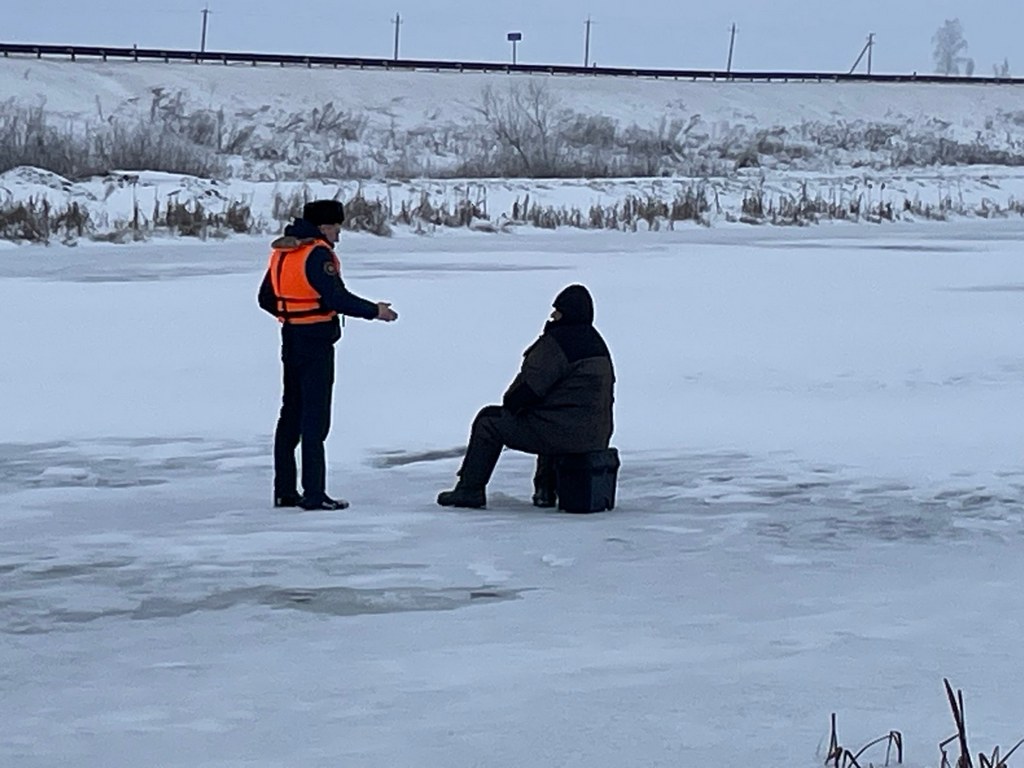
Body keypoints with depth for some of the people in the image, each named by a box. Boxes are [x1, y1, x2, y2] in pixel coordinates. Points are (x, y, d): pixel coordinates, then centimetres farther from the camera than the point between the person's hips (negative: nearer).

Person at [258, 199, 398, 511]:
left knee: (291, 414, 14)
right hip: (316, 342, -8)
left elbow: (266, 298, 16)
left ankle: (284, 490, 17)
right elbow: (336, 297, -22)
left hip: (291, 339, 8)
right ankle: (314, 494, -5)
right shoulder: (318, 254, -16)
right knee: (315, 417, -5)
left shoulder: (281, 252, 11)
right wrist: (374, 311, -14)